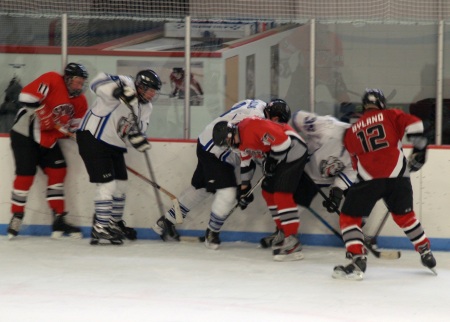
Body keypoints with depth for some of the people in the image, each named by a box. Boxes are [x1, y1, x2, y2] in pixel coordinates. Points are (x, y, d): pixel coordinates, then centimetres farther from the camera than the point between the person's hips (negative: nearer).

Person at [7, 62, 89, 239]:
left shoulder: (80, 101, 5)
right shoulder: (52, 80, -18)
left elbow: (75, 126, 8)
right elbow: (27, 96, -26)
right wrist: (43, 114, -27)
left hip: (48, 139, 7)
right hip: (25, 132, -7)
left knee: (58, 171, 0)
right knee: (26, 173, -11)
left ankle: (59, 219, 4)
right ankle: (17, 216, 3)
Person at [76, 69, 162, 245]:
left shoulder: (146, 107, 8)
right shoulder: (126, 84, -19)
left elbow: (135, 131, 10)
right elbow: (99, 82, -34)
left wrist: (140, 140, -14)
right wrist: (119, 89, -52)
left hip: (114, 145, 9)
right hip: (92, 138, -9)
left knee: (119, 185, 16)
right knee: (107, 184, -13)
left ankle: (114, 223, 35)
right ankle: (100, 230, -6)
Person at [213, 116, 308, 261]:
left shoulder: (252, 126, -25)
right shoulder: (241, 142, 8)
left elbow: (282, 140, -27)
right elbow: (245, 162, 23)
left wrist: (271, 161, -15)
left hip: (293, 149, -11)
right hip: (277, 155, 11)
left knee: (282, 193, -17)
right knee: (268, 192, 14)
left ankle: (292, 241, -19)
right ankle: (284, 231, 26)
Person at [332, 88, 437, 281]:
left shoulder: (351, 131, 18)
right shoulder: (391, 116, 13)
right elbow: (414, 125, -4)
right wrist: (419, 149, 7)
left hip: (369, 179, -2)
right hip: (398, 176, 2)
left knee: (349, 217, 9)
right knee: (404, 214, 24)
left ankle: (357, 260, -8)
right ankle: (426, 254, 28)